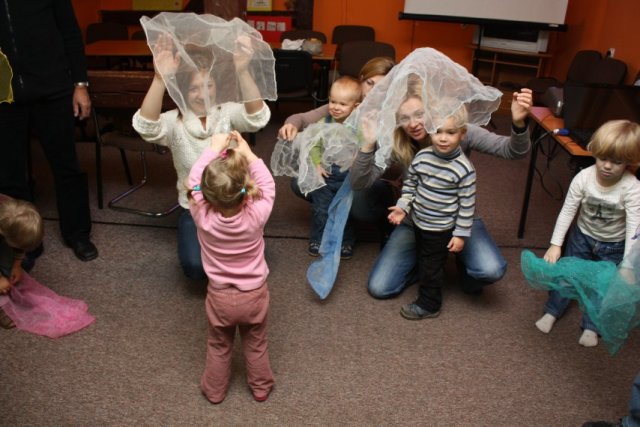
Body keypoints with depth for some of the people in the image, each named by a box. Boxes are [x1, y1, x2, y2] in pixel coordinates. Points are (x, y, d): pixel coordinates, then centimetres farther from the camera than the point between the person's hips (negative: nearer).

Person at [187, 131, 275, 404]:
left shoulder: (202, 216, -28)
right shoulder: (256, 215, -29)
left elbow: (194, 180, -10)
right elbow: (267, 185, -10)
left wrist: (213, 149, -1)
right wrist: (247, 153, -6)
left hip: (220, 297, 0)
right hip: (255, 294, 0)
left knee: (218, 347, 25)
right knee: (256, 345, 24)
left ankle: (214, 390, 45)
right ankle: (261, 387, 45)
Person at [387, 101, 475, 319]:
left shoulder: (464, 169, -22)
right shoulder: (422, 156, -9)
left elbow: (467, 204, -16)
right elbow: (410, 183, 6)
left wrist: (461, 234, -14)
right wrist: (403, 206, -4)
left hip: (441, 228, -5)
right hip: (419, 221, 6)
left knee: (432, 265, 8)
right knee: (423, 259, 25)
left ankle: (429, 304, 28)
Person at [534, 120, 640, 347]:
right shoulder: (584, 178, -24)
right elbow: (567, 212, -19)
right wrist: (555, 244, -24)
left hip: (614, 246, -2)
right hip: (583, 236, 2)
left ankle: (591, 326, 24)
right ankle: (552, 312, 31)